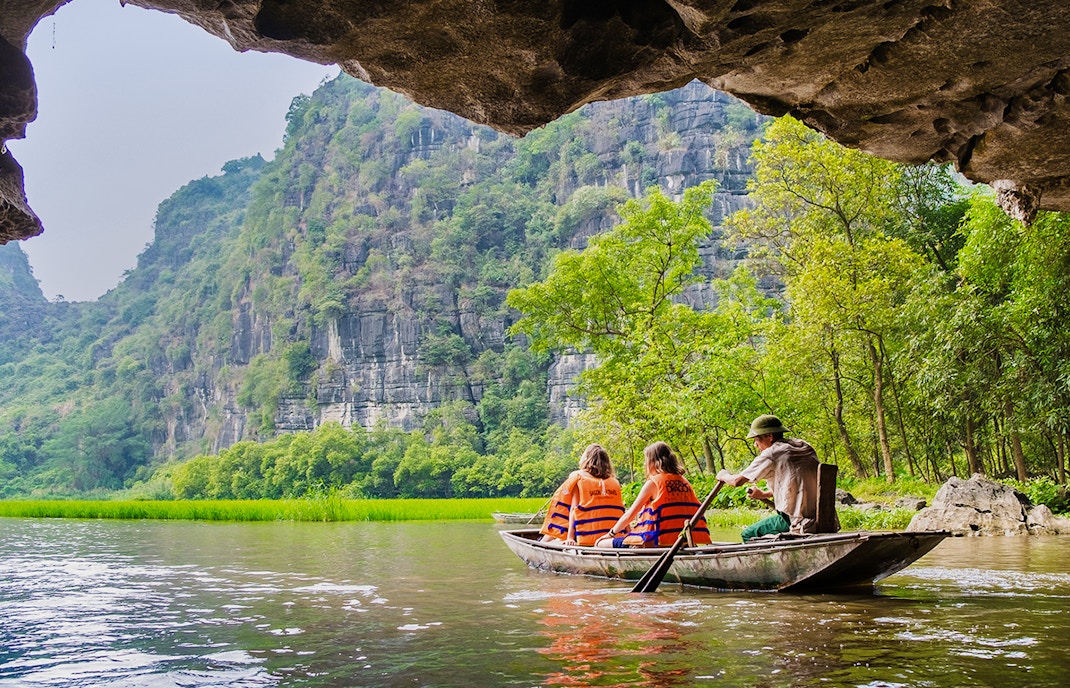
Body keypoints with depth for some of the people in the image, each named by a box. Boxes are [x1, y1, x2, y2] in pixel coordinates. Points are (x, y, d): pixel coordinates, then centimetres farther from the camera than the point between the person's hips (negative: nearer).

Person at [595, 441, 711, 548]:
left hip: (660, 541, -7)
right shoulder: (684, 482, 13)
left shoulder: (653, 483, -3)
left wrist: (611, 534, 15)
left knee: (600, 544, -1)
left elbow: (629, 516, -1)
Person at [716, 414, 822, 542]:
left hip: (797, 522, -9)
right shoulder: (805, 447, 15)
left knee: (748, 534, 4)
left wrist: (723, 476, 17)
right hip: (820, 518, 9)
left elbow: (737, 481, -5)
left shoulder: (771, 454, -9)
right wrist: (764, 494, 31)